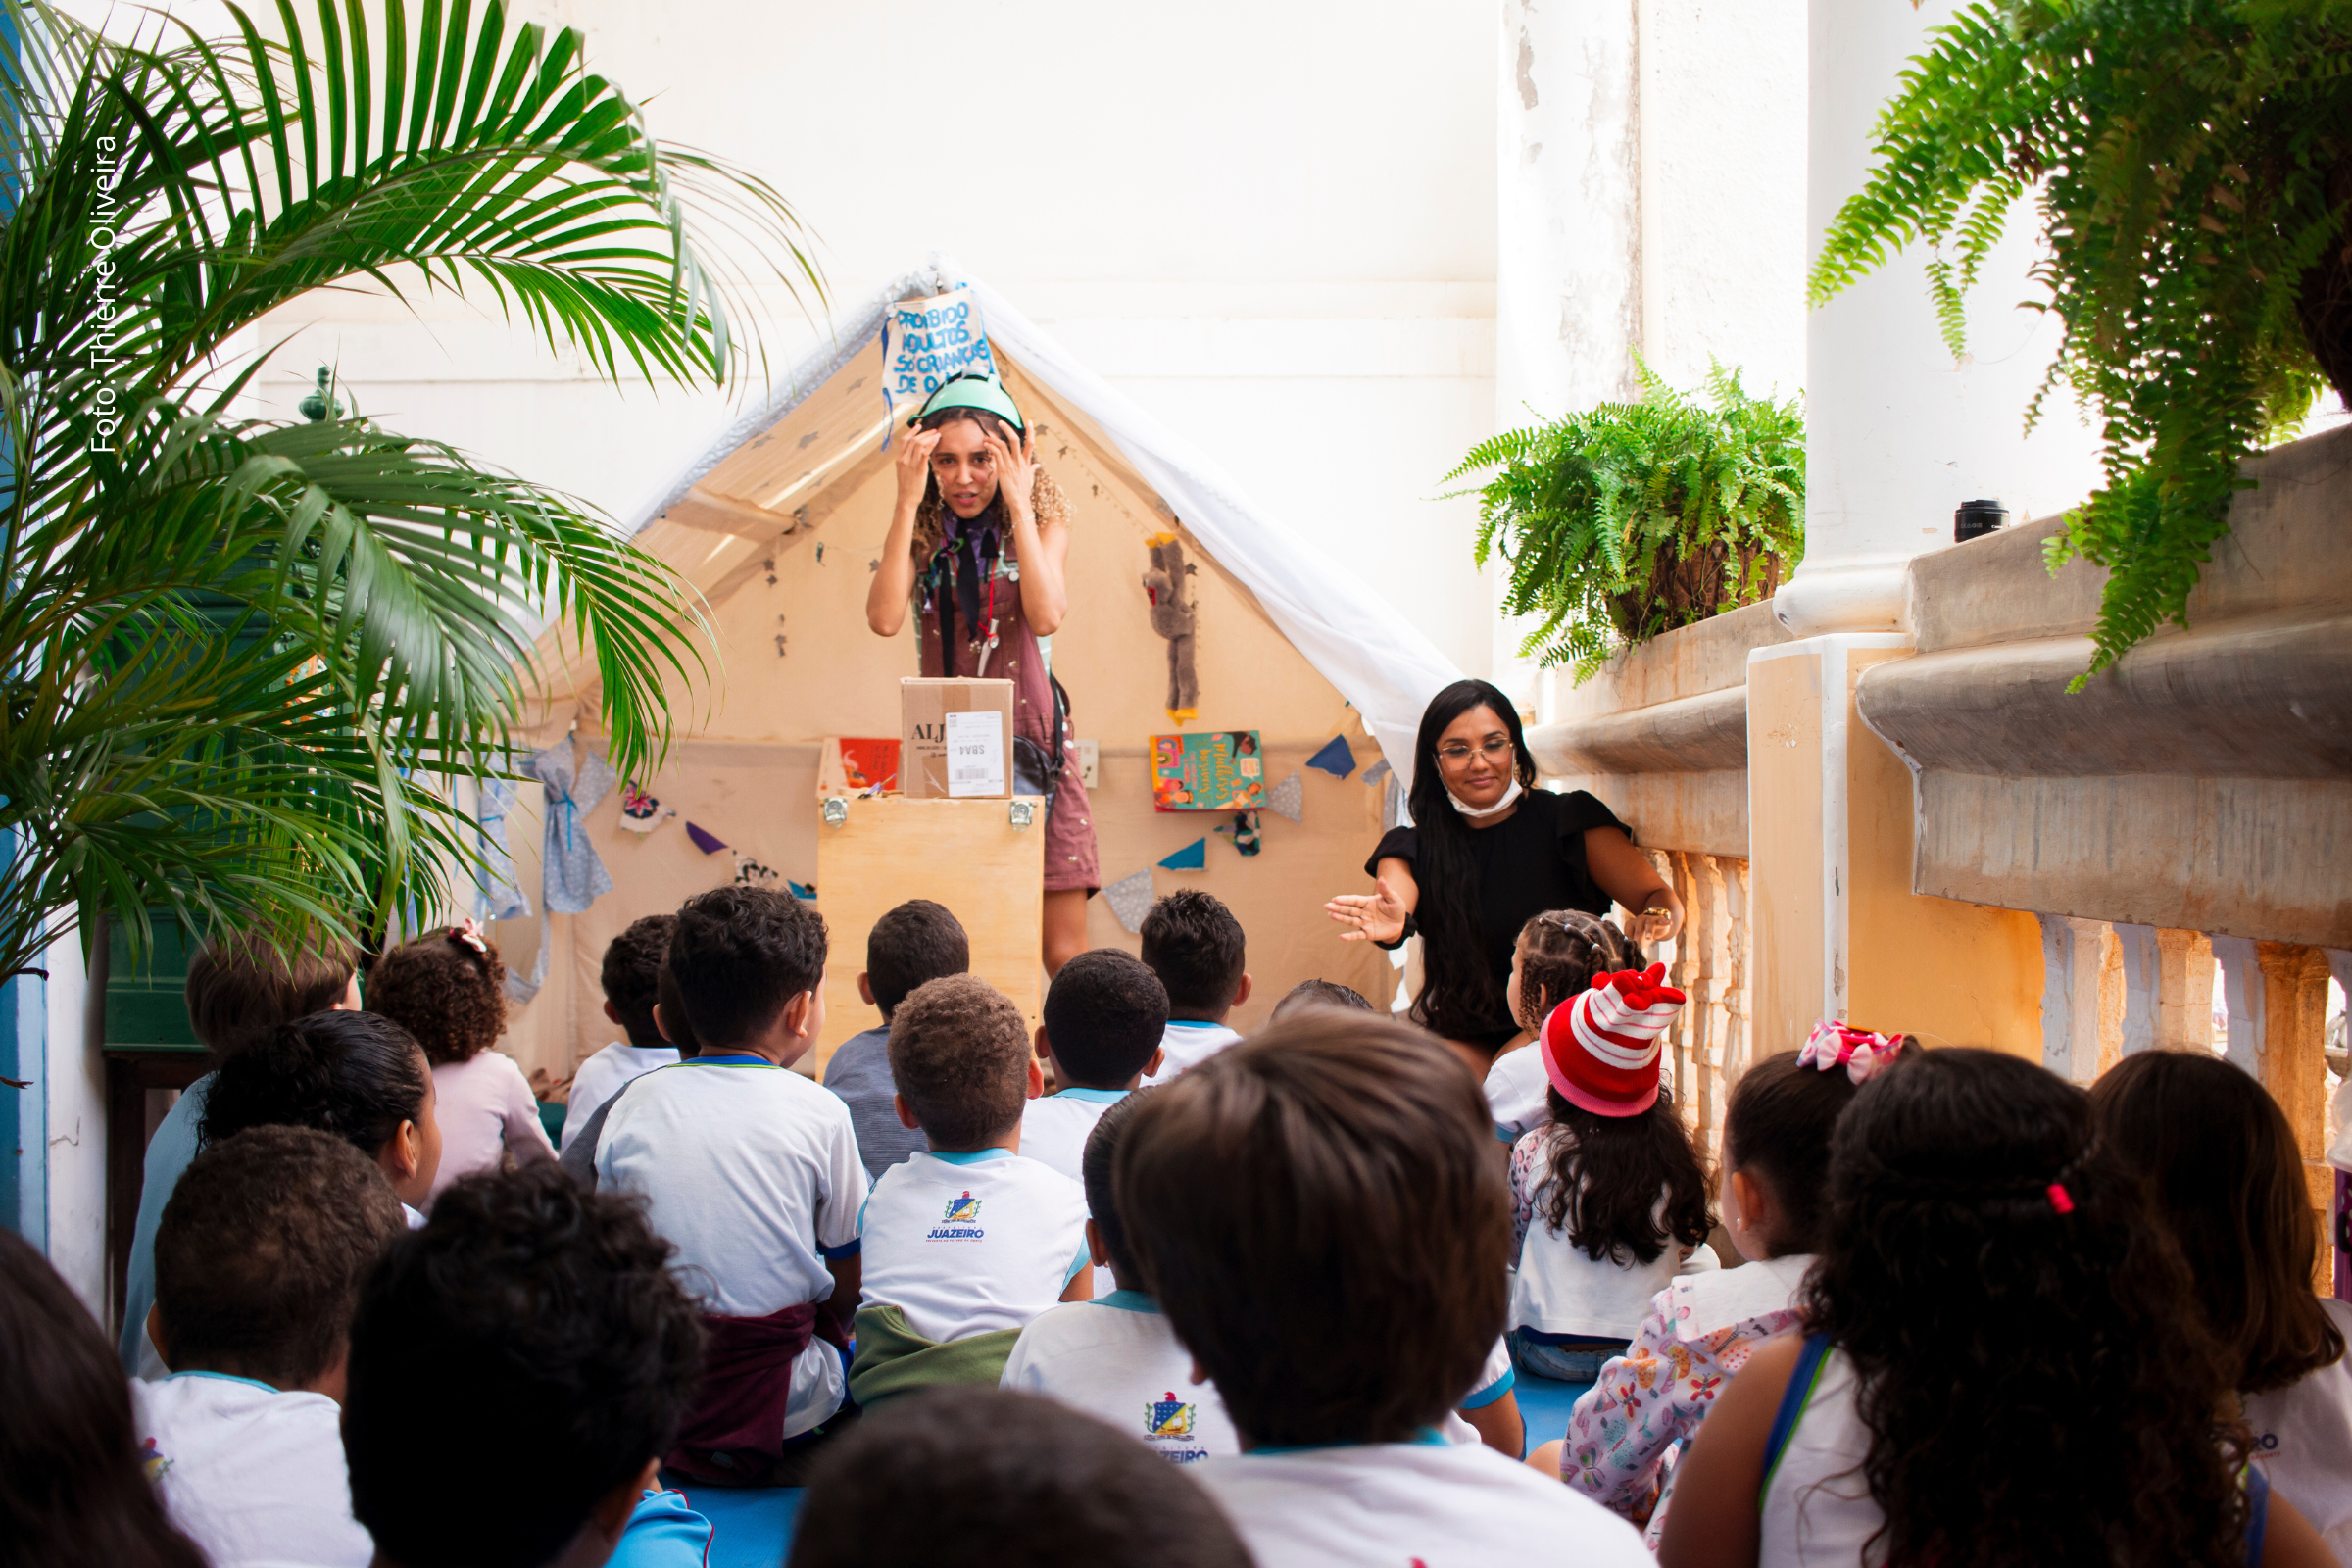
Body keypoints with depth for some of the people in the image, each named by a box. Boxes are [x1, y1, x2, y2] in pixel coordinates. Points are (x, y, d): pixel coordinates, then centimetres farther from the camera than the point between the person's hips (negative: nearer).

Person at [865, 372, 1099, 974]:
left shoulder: (1043, 524, 6)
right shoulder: (921, 535, 7)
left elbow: (1047, 615, -14)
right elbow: (884, 619, -13)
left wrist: (1018, 501, -11)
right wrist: (908, 502, -11)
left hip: (1032, 743, -1)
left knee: (1065, 957, -5)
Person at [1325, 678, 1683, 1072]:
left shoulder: (1567, 821, 1)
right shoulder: (1414, 848, 5)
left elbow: (1658, 897, -3)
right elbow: (1395, 903, -15)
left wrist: (1658, 919, -27)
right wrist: (1392, 923, -40)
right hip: (1467, 1036, 3)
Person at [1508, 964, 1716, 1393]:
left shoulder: (1534, 1152, -8)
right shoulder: (1679, 1152, -5)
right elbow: (1686, 1247, 10)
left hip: (1549, 1354, -1)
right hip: (1654, 1356, 1)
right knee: (1706, 1257, 26)